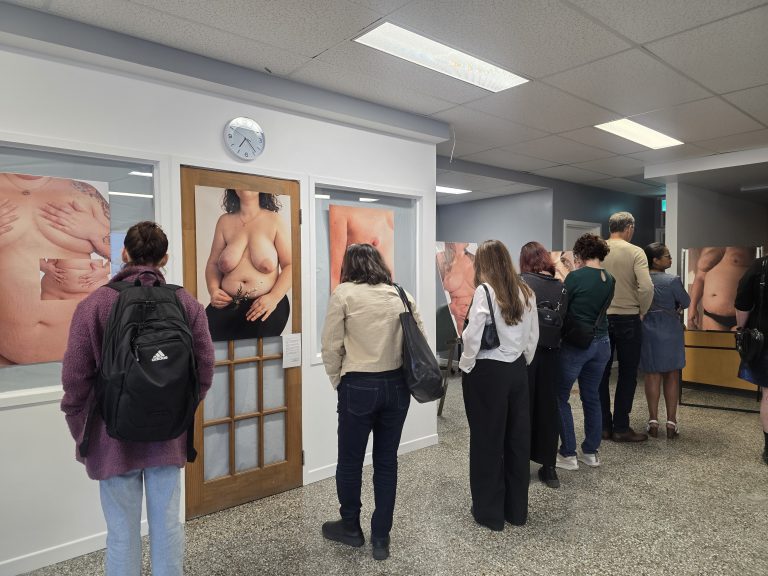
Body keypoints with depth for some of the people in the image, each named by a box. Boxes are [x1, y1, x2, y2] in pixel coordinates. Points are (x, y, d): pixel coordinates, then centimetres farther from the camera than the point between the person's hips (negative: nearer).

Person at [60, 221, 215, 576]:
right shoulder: (187, 303, -6)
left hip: (114, 437, -1)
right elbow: (204, 371, -3)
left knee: (123, 534, 11)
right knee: (167, 526, 14)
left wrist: (80, 433, 8)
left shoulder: (95, 304, -11)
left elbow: (75, 378, -7)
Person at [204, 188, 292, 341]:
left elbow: (290, 265, 0)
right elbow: (213, 264, 17)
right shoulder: (225, 221, 14)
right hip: (227, 305, 3)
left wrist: (274, 297, -15)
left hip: (266, 305, -3)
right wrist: (213, 290, -4)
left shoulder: (275, 221, 6)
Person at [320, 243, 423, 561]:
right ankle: (381, 538, 25)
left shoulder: (344, 293, -4)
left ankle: (350, 527, 35)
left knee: (350, 461, 16)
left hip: (359, 386, -4)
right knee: (386, 462, 15)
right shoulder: (402, 294, 6)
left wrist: (337, 381, 6)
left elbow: (331, 346, -6)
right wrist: (405, 375, 14)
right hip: (397, 385, 4)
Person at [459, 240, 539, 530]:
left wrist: (466, 365, -5)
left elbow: (473, 335, -19)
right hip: (517, 370, 6)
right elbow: (533, 335, 9)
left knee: (487, 441, 7)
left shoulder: (485, 291, -14)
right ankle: (517, 510, 28)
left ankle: (490, 512, 20)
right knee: (517, 439, 14)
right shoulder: (526, 292, 4)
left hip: (487, 373, -6)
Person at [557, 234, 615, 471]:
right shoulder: (610, 280, 4)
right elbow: (599, 309, 12)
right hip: (601, 343, 7)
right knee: (592, 397, 16)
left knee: (561, 397, 6)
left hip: (576, 344, -6)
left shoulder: (576, 277, -15)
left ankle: (568, 455, 8)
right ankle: (591, 452, 24)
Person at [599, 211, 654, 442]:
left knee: (601, 373, 11)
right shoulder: (635, 252, -8)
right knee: (627, 374, 9)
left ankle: (603, 426, 17)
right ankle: (621, 428, 12)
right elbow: (646, 287, -19)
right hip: (627, 319, -2)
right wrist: (642, 311, -3)